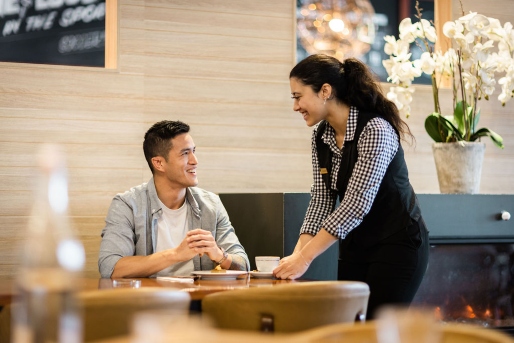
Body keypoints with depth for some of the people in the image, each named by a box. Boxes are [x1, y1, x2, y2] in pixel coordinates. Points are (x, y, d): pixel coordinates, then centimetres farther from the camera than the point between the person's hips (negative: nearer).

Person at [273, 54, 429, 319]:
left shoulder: (375, 131, -22)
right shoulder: (321, 137, 2)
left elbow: (356, 205, -27)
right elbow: (321, 201, 3)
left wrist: (304, 259, -29)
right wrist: (297, 253, -12)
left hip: (397, 245, -7)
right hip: (355, 246, 7)